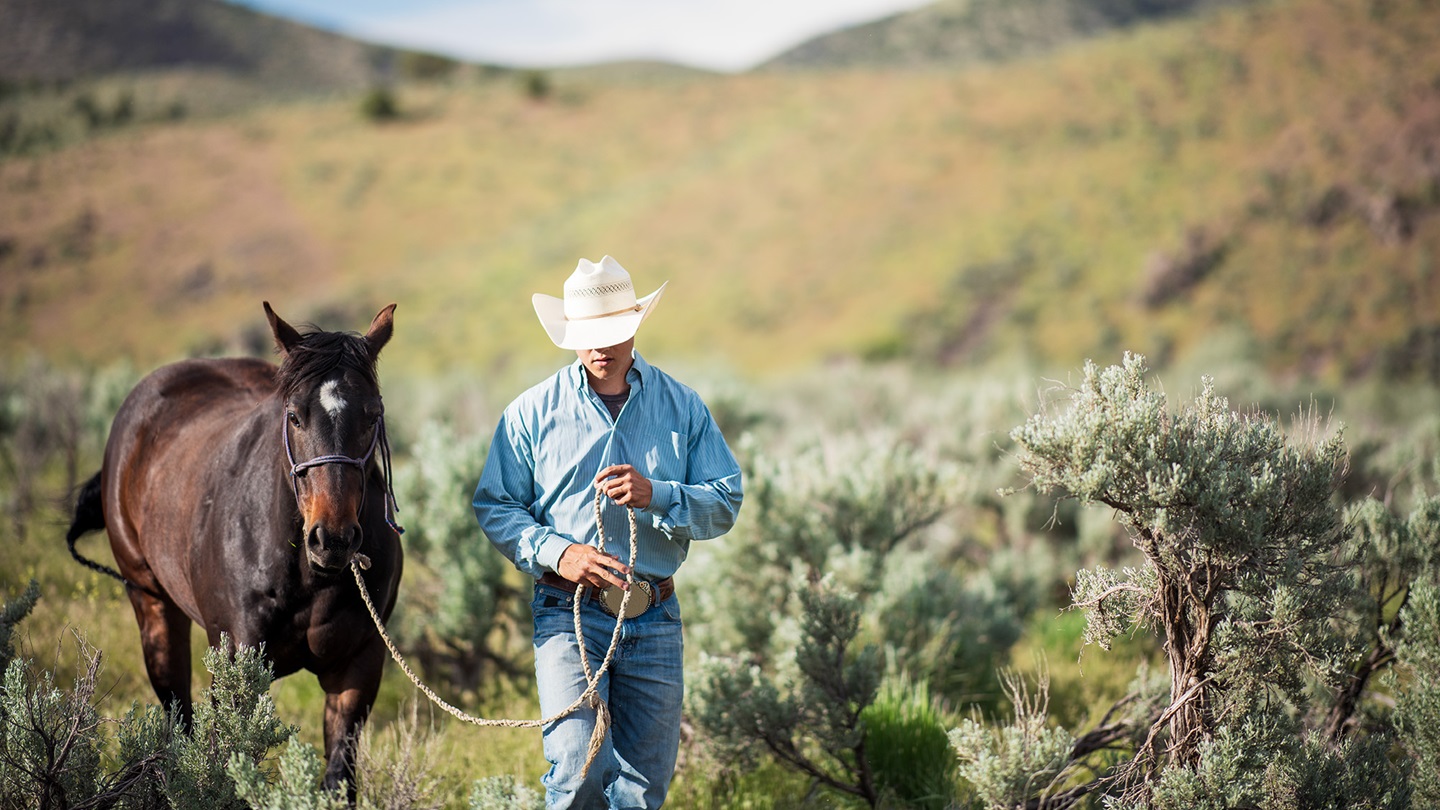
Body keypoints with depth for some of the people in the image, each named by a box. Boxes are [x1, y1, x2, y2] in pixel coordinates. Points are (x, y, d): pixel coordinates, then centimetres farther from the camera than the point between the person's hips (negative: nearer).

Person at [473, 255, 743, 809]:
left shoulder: (682, 407, 6)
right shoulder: (534, 411, 2)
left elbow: (725, 504, 2)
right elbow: (493, 507, 2)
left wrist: (656, 495, -17)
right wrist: (557, 552, -16)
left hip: (655, 620, 3)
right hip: (569, 614, -2)